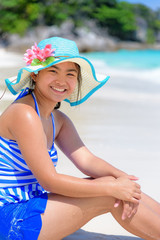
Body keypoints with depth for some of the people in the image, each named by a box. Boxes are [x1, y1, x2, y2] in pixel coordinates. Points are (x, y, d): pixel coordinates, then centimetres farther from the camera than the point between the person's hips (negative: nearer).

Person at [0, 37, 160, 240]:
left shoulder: (58, 120, 9)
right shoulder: (24, 115, -20)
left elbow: (86, 160, 0)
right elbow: (49, 180, -22)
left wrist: (121, 177, -20)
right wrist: (113, 188, -21)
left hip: (31, 204, 8)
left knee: (118, 184, -3)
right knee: (109, 190, -14)